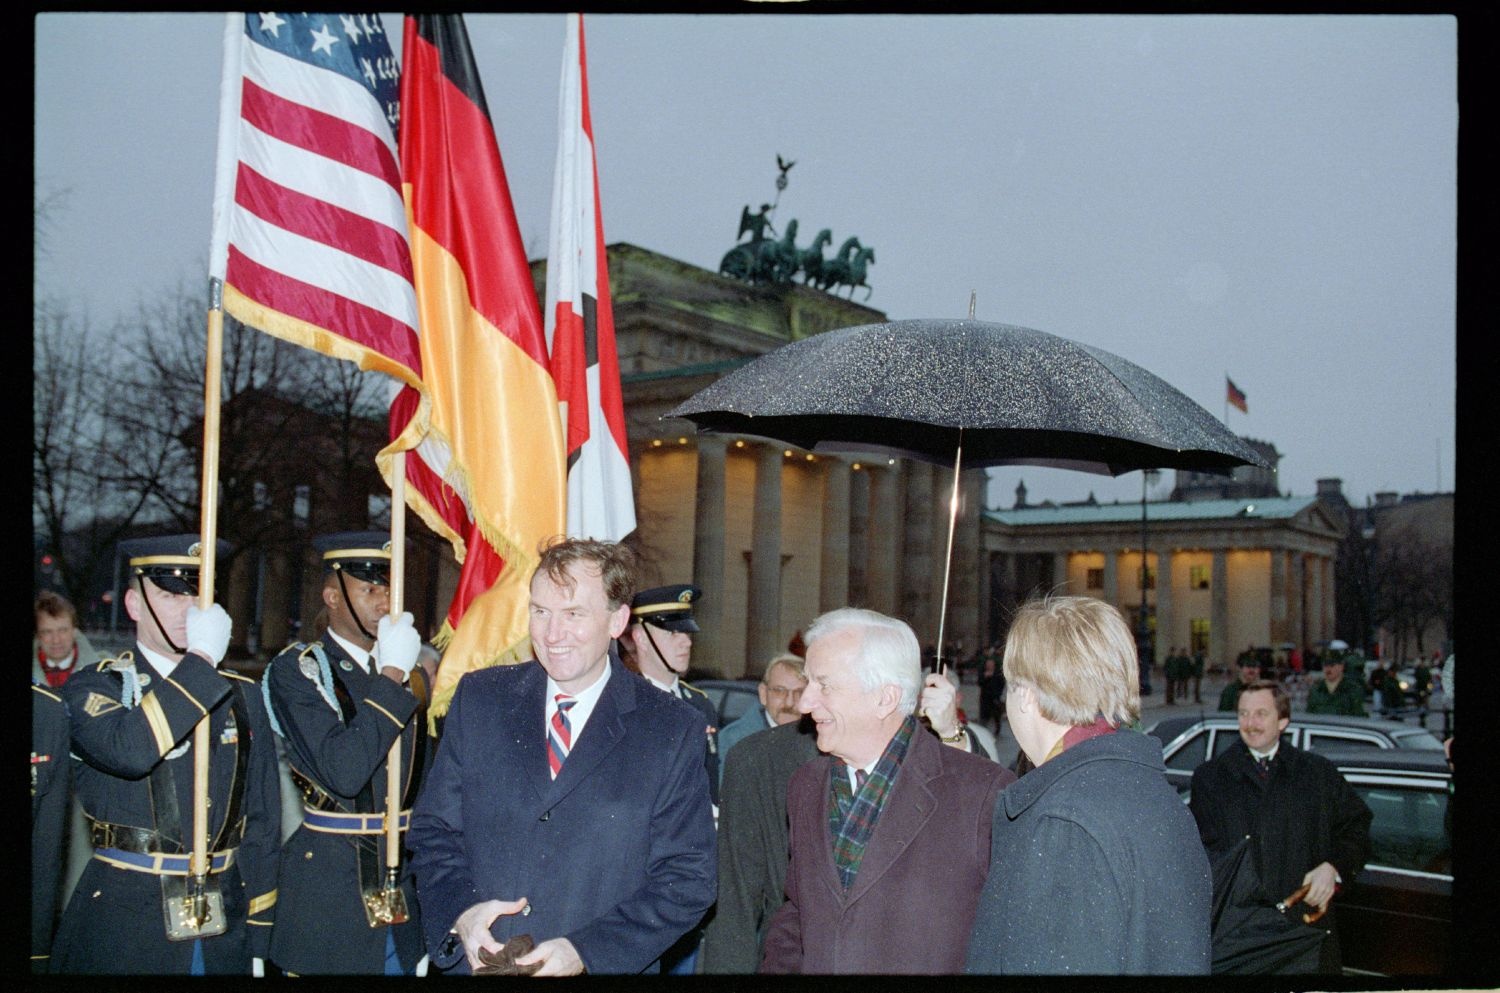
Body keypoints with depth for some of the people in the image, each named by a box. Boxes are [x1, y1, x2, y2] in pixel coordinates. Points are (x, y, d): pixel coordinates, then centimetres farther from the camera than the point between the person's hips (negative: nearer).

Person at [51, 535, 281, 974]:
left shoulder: (242, 696, 8)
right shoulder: (93, 687, -3)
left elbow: (262, 822, 8)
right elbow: (128, 752, -27)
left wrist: (258, 939, 6)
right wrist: (200, 662, -22)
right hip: (124, 926, -3)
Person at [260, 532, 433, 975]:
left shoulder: (414, 675, 10)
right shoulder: (295, 670, -8)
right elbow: (342, 773, -22)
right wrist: (390, 677, -18)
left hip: (406, 886, 5)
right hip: (329, 888, -5)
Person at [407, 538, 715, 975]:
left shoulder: (674, 730, -9)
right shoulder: (479, 698, -1)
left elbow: (687, 880, -9)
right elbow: (433, 831, 3)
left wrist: (585, 950, -19)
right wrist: (459, 912, -14)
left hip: (603, 967, -2)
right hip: (477, 960, 2)